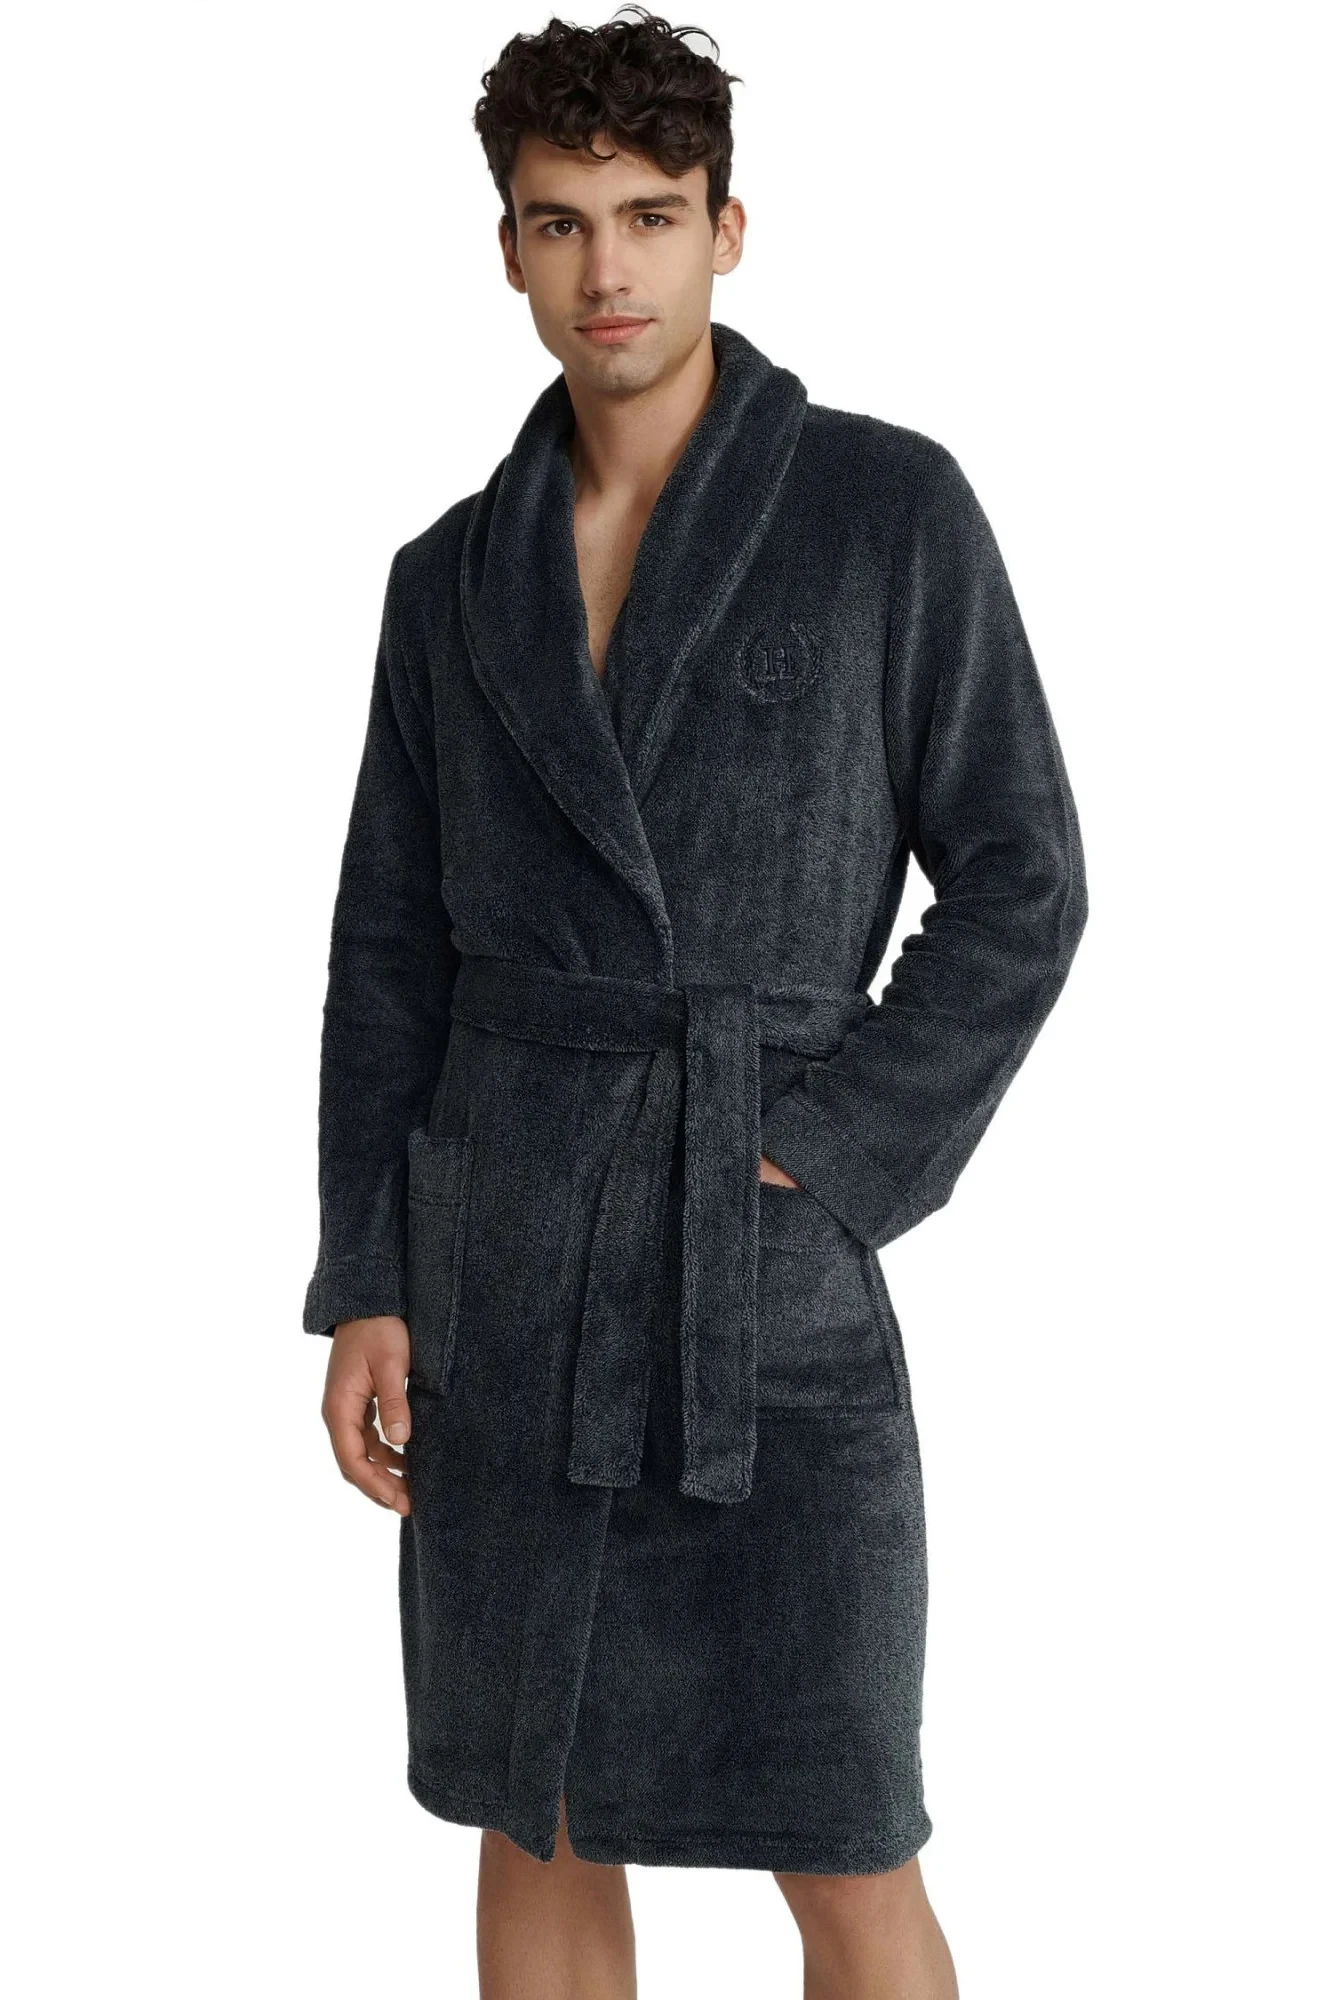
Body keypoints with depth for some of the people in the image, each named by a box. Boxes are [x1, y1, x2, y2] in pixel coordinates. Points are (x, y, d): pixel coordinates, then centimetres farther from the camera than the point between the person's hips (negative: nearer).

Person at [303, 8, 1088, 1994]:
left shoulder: (893, 506, -4)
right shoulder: (456, 578, 7)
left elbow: (1019, 885, -4)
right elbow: (392, 953, 8)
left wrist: (815, 1165, -14)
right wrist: (364, 1291, 1)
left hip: (770, 1260, -3)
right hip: (502, 1265, 4)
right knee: (539, 1833, 10)